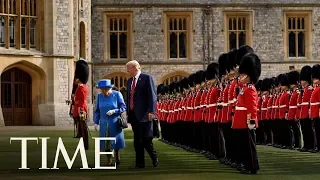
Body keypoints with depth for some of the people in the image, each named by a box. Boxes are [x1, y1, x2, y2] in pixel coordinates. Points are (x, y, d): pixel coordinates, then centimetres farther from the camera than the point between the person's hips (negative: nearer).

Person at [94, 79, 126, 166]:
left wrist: (114, 111, -21)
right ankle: (109, 161, 10)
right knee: (105, 143, 0)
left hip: (115, 123, -2)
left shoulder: (117, 94, -7)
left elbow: (123, 107, -6)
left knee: (116, 142, 5)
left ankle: (117, 159, 22)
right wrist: (96, 122, 4)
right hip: (104, 124, 2)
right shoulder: (99, 96, 1)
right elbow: (97, 110, 8)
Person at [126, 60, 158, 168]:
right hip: (133, 115, 7)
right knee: (137, 140, 6)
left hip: (144, 114, -7)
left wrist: (151, 111, -17)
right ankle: (140, 163, 9)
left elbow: (152, 95, -9)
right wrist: (128, 113, 14)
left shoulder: (147, 78, -4)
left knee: (146, 139, -8)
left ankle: (154, 158, 12)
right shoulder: (130, 81, 18)